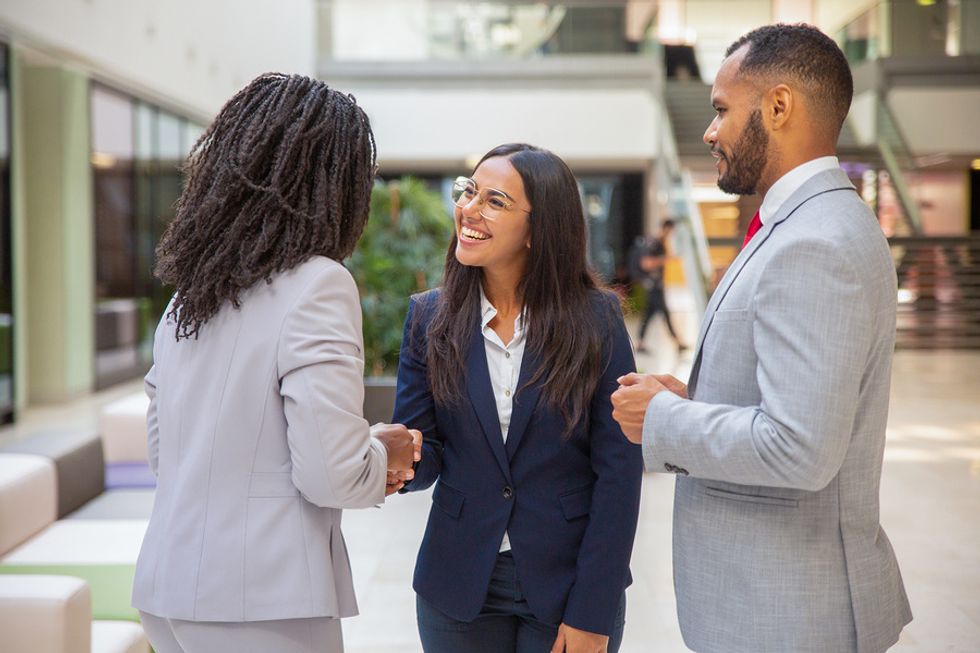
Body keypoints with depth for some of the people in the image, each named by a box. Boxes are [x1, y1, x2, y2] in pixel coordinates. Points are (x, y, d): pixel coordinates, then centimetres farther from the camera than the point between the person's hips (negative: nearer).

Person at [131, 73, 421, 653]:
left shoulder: (191, 291, 8)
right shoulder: (317, 284, -14)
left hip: (170, 589, 7)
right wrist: (384, 451, 2)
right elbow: (331, 475, -20)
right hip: (260, 605, -7)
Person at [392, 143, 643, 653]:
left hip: (566, 586, -2)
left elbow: (618, 471, -8)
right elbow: (422, 450, -1)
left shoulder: (596, 319, -7)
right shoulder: (429, 317, 0)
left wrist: (592, 612, -11)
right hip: (458, 591, 2)